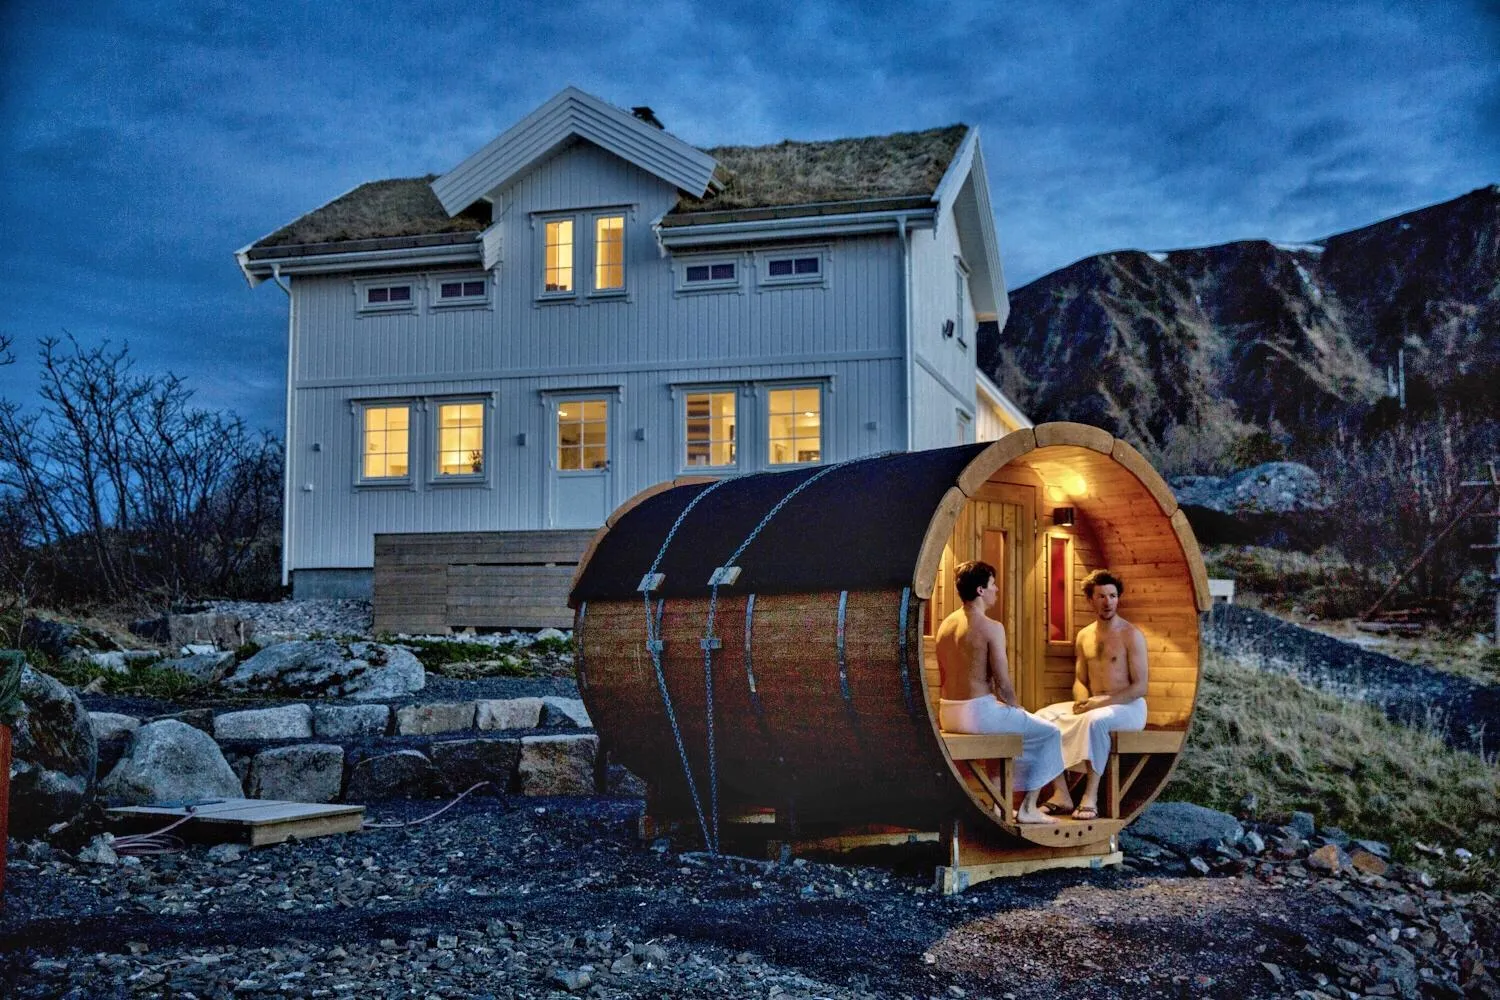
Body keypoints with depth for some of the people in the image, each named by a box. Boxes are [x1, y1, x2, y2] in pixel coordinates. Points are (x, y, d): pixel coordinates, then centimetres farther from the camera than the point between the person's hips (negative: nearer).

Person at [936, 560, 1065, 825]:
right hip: (979, 712, -8)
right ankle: (1028, 808, 11)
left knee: (1006, 730, 36)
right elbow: (1003, 684, -15)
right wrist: (1017, 709, 6)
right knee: (1049, 733, 11)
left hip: (948, 714, 8)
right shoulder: (991, 627, -14)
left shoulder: (946, 624, 10)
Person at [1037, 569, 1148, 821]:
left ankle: (1091, 797, -33)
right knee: (1044, 717, -13)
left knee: (1095, 720, -39)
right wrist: (1083, 700, -8)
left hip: (1128, 707, -6)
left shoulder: (1131, 635, -6)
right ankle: (1061, 794, -18)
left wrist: (1102, 702, -21)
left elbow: (1140, 687, -11)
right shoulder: (1084, 635, 12)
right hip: (1093, 705, 6)